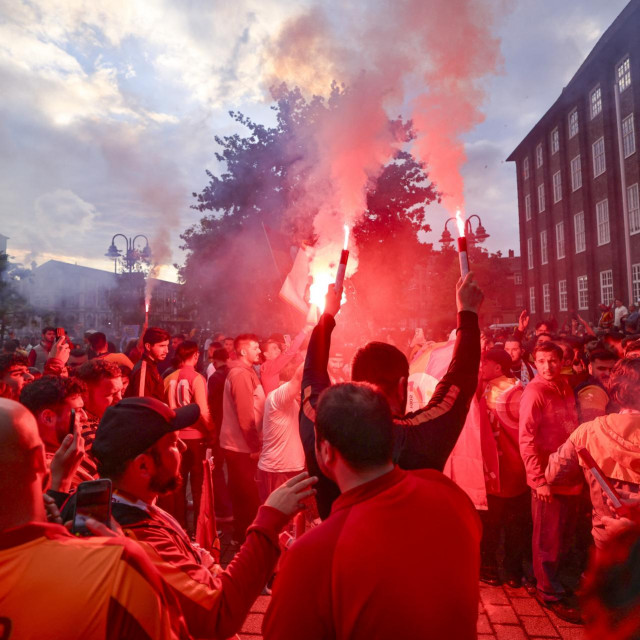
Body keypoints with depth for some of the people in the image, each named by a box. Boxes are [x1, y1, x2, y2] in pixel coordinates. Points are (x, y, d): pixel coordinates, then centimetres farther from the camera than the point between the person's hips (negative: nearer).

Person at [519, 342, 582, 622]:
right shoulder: (534, 392, -15)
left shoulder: (565, 388, 7)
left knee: (565, 535, 20)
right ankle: (550, 593, 23)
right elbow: (526, 440, -17)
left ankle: (551, 580, 40)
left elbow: (573, 432, 14)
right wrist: (539, 479, -19)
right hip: (547, 479, -7)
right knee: (548, 539, 6)